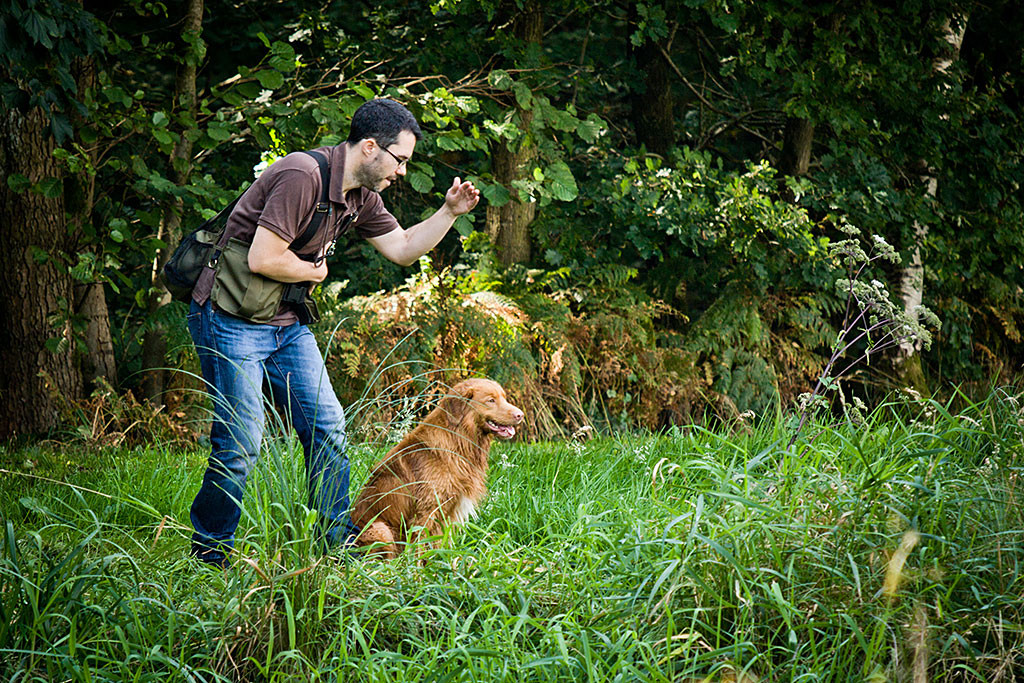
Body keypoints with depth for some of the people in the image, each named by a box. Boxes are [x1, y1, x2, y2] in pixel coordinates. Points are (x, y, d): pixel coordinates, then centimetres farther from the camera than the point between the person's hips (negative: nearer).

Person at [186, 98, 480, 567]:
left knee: (327, 427, 6)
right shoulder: (303, 177, -23)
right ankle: (209, 555, 9)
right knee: (240, 445, -7)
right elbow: (263, 259, -26)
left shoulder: (360, 195, 7)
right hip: (232, 321, -9)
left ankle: (339, 543, 16)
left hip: (286, 325, 9)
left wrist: (449, 212, 4)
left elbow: (402, 248, 18)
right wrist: (315, 271, -8)